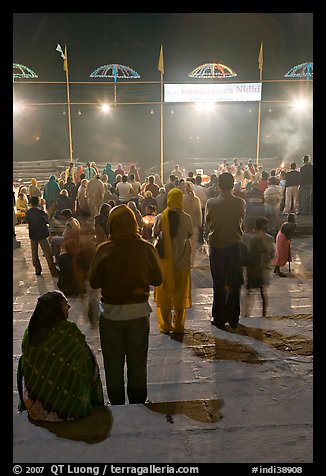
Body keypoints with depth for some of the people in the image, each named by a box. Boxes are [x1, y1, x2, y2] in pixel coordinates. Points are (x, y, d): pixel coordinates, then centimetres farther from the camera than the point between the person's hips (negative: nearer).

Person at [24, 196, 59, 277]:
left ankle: (37, 270, 17)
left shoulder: (28, 213, -3)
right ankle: (53, 271, 2)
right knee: (47, 253, 1)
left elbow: (27, 221, 10)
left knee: (34, 253, 15)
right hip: (42, 235, -4)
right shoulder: (41, 212, -16)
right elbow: (47, 221, -5)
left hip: (32, 235, 4)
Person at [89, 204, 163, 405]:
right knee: (138, 362, 18)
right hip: (139, 312, 1)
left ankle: (117, 404, 30)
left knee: (113, 363, 16)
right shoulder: (146, 249, -11)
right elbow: (157, 279, -3)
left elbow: (94, 282, -8)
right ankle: (138, 404, 31)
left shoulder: (105, 250, -13)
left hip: (111, 312, -1)